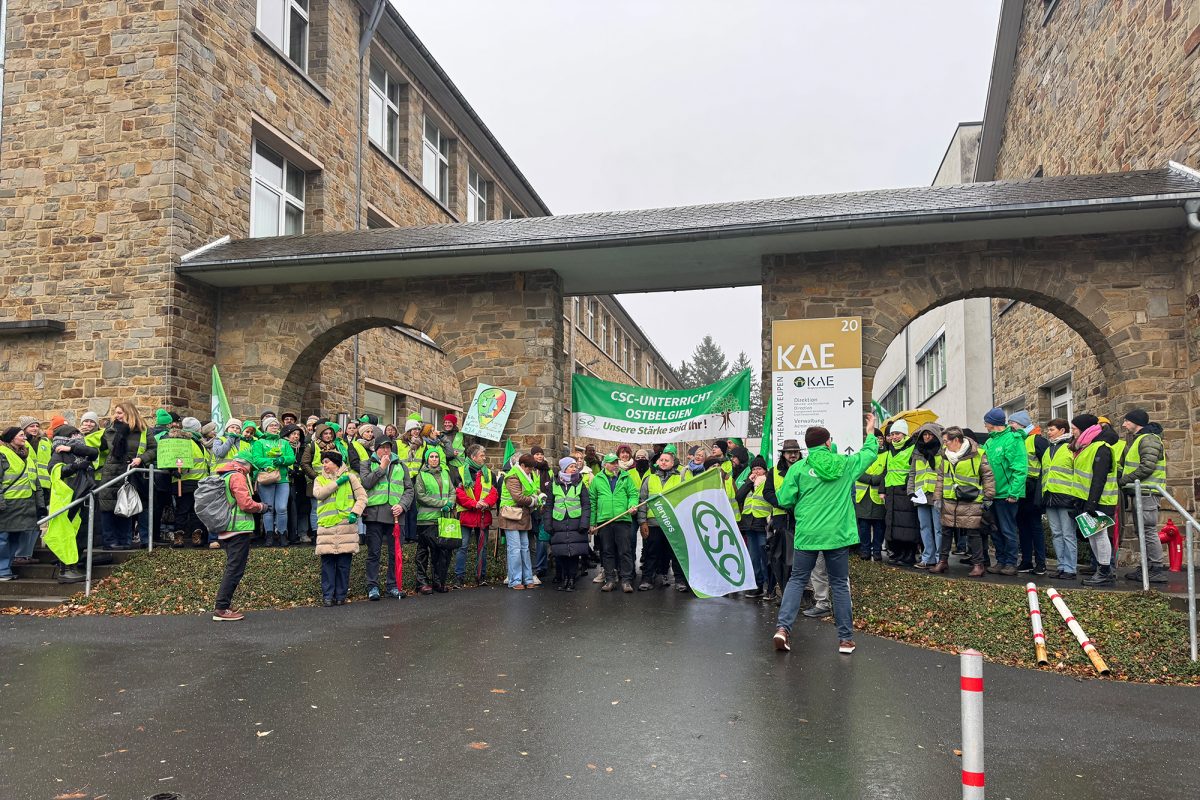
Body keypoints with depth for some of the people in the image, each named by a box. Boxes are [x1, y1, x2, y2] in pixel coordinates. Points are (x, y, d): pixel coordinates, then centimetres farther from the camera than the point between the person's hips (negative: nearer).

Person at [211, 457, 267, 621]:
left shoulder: (222, 477, 17)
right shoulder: (237, 476, -11)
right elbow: (246, 504, -18)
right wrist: (261, 507, -1)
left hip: (224, 531, 10)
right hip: (238, 529, -10)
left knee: (231, 569, 19)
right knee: (235, 570, -6)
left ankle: (223, 604, 22)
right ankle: (221, 609, -6)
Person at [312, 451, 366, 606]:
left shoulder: (349, 477, 9)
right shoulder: (319, 479, 14)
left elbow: (362, 497, 5)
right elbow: (318, 494, -7)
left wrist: (355, 513, -10)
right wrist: (337, 483, -9)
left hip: (346, 525, -1)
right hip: (326, 527, 1)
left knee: (343, 563, 1)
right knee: (327, 562, -1)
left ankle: (341, 595, 9)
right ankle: (327, 596, 5)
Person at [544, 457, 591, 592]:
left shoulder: (580, 484, 7)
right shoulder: (554, 485, 9)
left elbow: (586, 505, 4)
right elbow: (548, 505, 12)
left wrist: (584, 523, -7)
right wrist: (547, 523, 4)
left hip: (575, 524, -1)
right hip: (558, 525, 1)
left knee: (574, 553, -2)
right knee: (560, 554, 0)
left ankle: (571, 579, 8)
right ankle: (563, 578, 13)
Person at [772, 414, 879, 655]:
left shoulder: (799, 469, -4)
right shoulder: (846, 464, 2)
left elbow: (784, 500, -4)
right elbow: (870, 453, 20)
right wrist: (871, 432, 37)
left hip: (807, 534, -1)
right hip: (838, 535, 1)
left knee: (797, 580, 10)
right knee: (840, 584, 12)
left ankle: (783, 627, -5)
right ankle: (846, 638, 16)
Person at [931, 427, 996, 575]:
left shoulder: (977, 455, -8)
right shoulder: (945, 456, 9)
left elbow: (988, 476, -3)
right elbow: (940, 477, 15)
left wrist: (988, 497, -5)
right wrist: (937, 498, 11)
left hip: (971, 502, -5)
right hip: (949, 502, 5)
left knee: (973, 533, -1)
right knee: (946, 531, 10)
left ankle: (978, 565, 8)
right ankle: (942, 561, 21)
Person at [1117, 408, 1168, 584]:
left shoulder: (1148, 439, -13)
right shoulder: (1135, 440, 20)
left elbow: (1147, 467, -23)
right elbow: (1127, 465, 25)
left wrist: (1124, 480, -16)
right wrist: (1123, 480, 8)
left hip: (1147, 492, -11)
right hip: (1138, 492, 11)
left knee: (1149, 531, -9)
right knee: (1141, 531, 13)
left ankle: (1157, 570, -6)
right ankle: (1147, 567, 20)